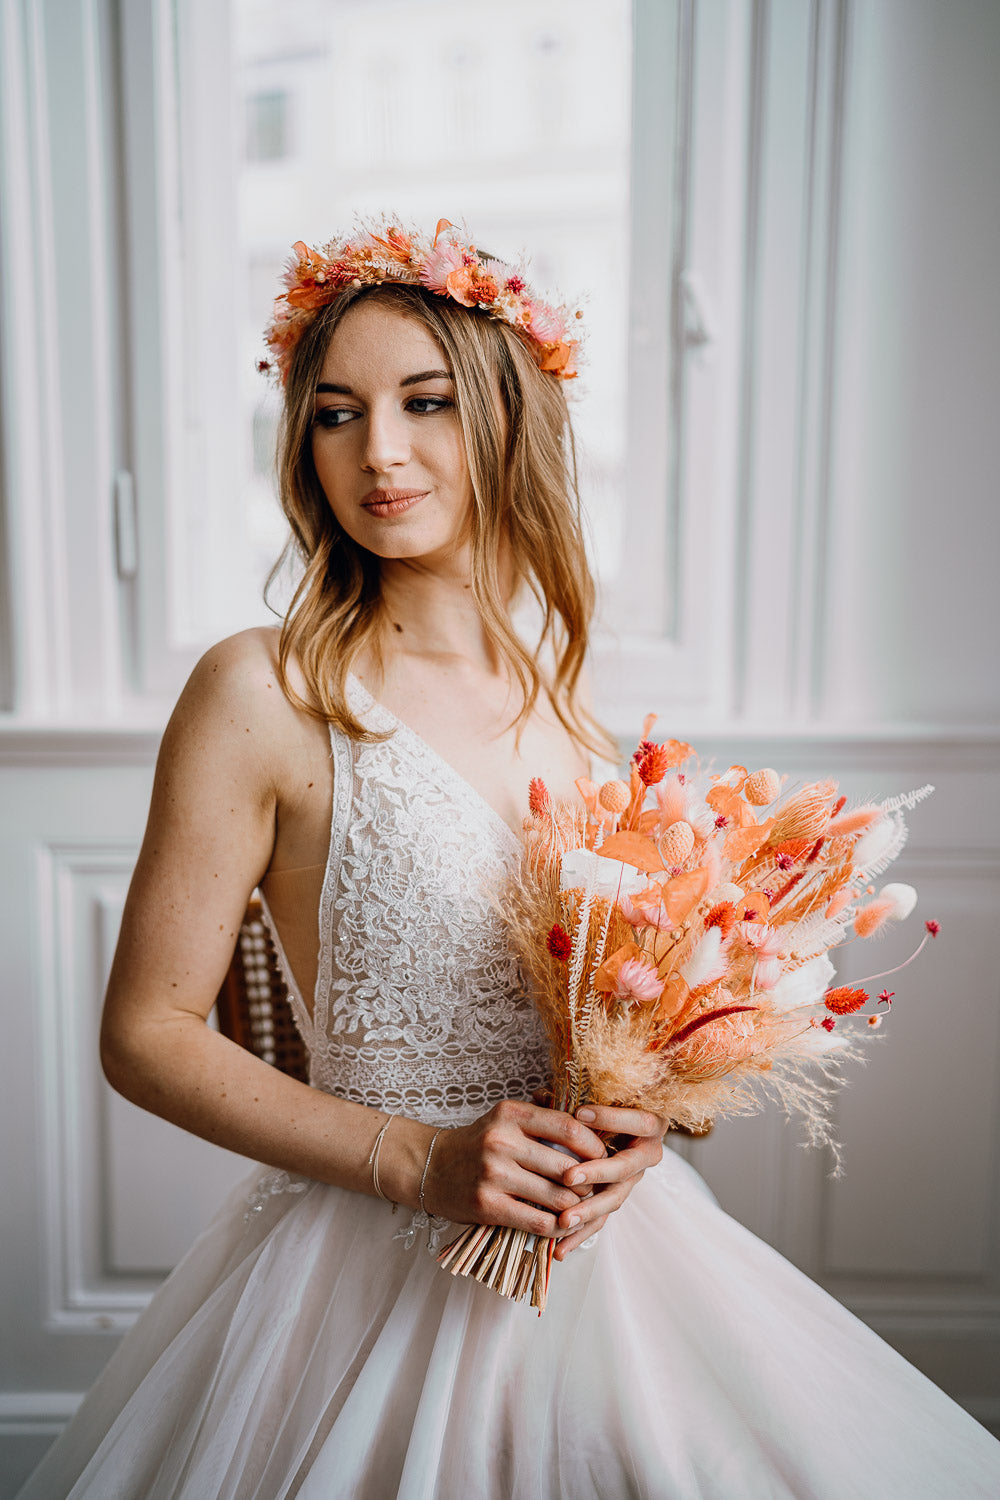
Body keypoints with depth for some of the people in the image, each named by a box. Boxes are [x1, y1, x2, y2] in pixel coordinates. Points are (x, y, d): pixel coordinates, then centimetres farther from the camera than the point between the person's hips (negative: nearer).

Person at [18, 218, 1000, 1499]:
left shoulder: (561, 689, 2)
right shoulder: (263, 694, -15)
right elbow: (146, 1033, -11)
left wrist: (638, 1111, -6)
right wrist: (418, 1161, -18)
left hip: (604, 1244, 5)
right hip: (373, 1268, -5)